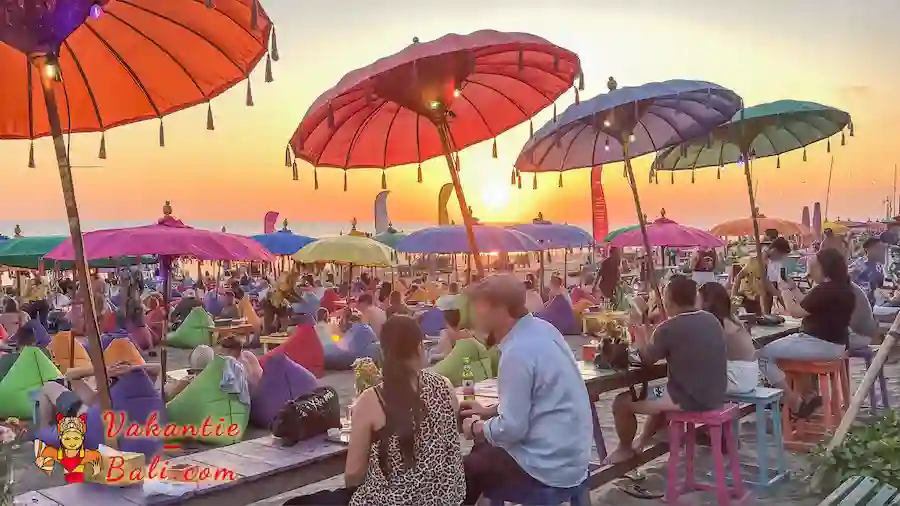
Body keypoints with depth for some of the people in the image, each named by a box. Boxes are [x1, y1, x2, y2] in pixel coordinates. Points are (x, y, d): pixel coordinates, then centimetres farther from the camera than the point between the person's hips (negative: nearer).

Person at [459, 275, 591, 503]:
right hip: (566, 451, 9)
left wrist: (476, 428, -4)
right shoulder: (541, 328, 3)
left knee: (463, 470, 5)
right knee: (482, 448, 24)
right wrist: (489, 411, 15)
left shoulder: (517, 352, -25)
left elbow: (512, 428, -22)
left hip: (548, 465, -9)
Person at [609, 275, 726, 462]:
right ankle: (641, 444, 44)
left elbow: (647, 359, -3)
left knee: (622, 402, 3)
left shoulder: (669, 328, -17)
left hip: (689, 399, -8)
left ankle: (625, 450, 26)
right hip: (715, 397, 9)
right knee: (658, 393, 35)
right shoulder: (712, 320, 5)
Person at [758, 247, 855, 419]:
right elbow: (807, 307, 18)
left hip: (821, 345, -11)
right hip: (832, 342, 11)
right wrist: (793, 289, 17)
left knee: (764, 353, -13)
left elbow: (796, 312, -17)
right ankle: (807, 394, 19)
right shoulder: (840, 287, 12)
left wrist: (785, 291, -2)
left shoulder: (826, 290, -22)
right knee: (781, 346, 27)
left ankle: (794, 402, -9)